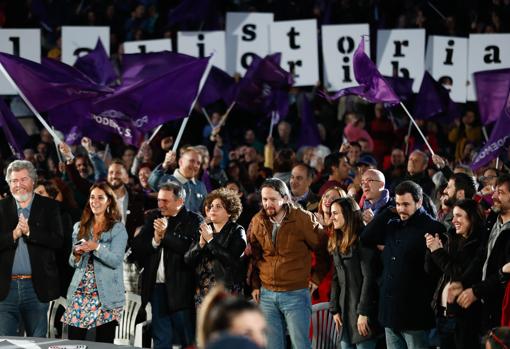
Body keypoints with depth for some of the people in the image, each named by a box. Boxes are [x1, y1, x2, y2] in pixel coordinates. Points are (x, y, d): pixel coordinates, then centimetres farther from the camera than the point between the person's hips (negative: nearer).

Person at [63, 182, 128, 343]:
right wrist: (76, 254, -7)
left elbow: (116, 260, -10)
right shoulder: (79, 227, 13)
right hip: (80, 293, 3)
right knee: (73, 342, -4)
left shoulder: (118, 229, 1)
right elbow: (72, 263, 16)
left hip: (106, 296, -3)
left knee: (104, 342, -2)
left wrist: (96, 248, -24)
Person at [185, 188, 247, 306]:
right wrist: (201, 244, -9)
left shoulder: (237, 231, 1)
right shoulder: (203, 230, 15)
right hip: (203, 290, 5)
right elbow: (188, 259, 9)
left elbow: (232, 259, -14)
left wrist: (211, 240, -11)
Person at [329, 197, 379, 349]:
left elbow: (369, 278, -14)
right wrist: (335, 309, 6)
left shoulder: (362, 240, -10)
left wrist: (363, 312, -18)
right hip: (344, 308, 7)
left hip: (361, 308, -7)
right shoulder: (337, 242, 14)